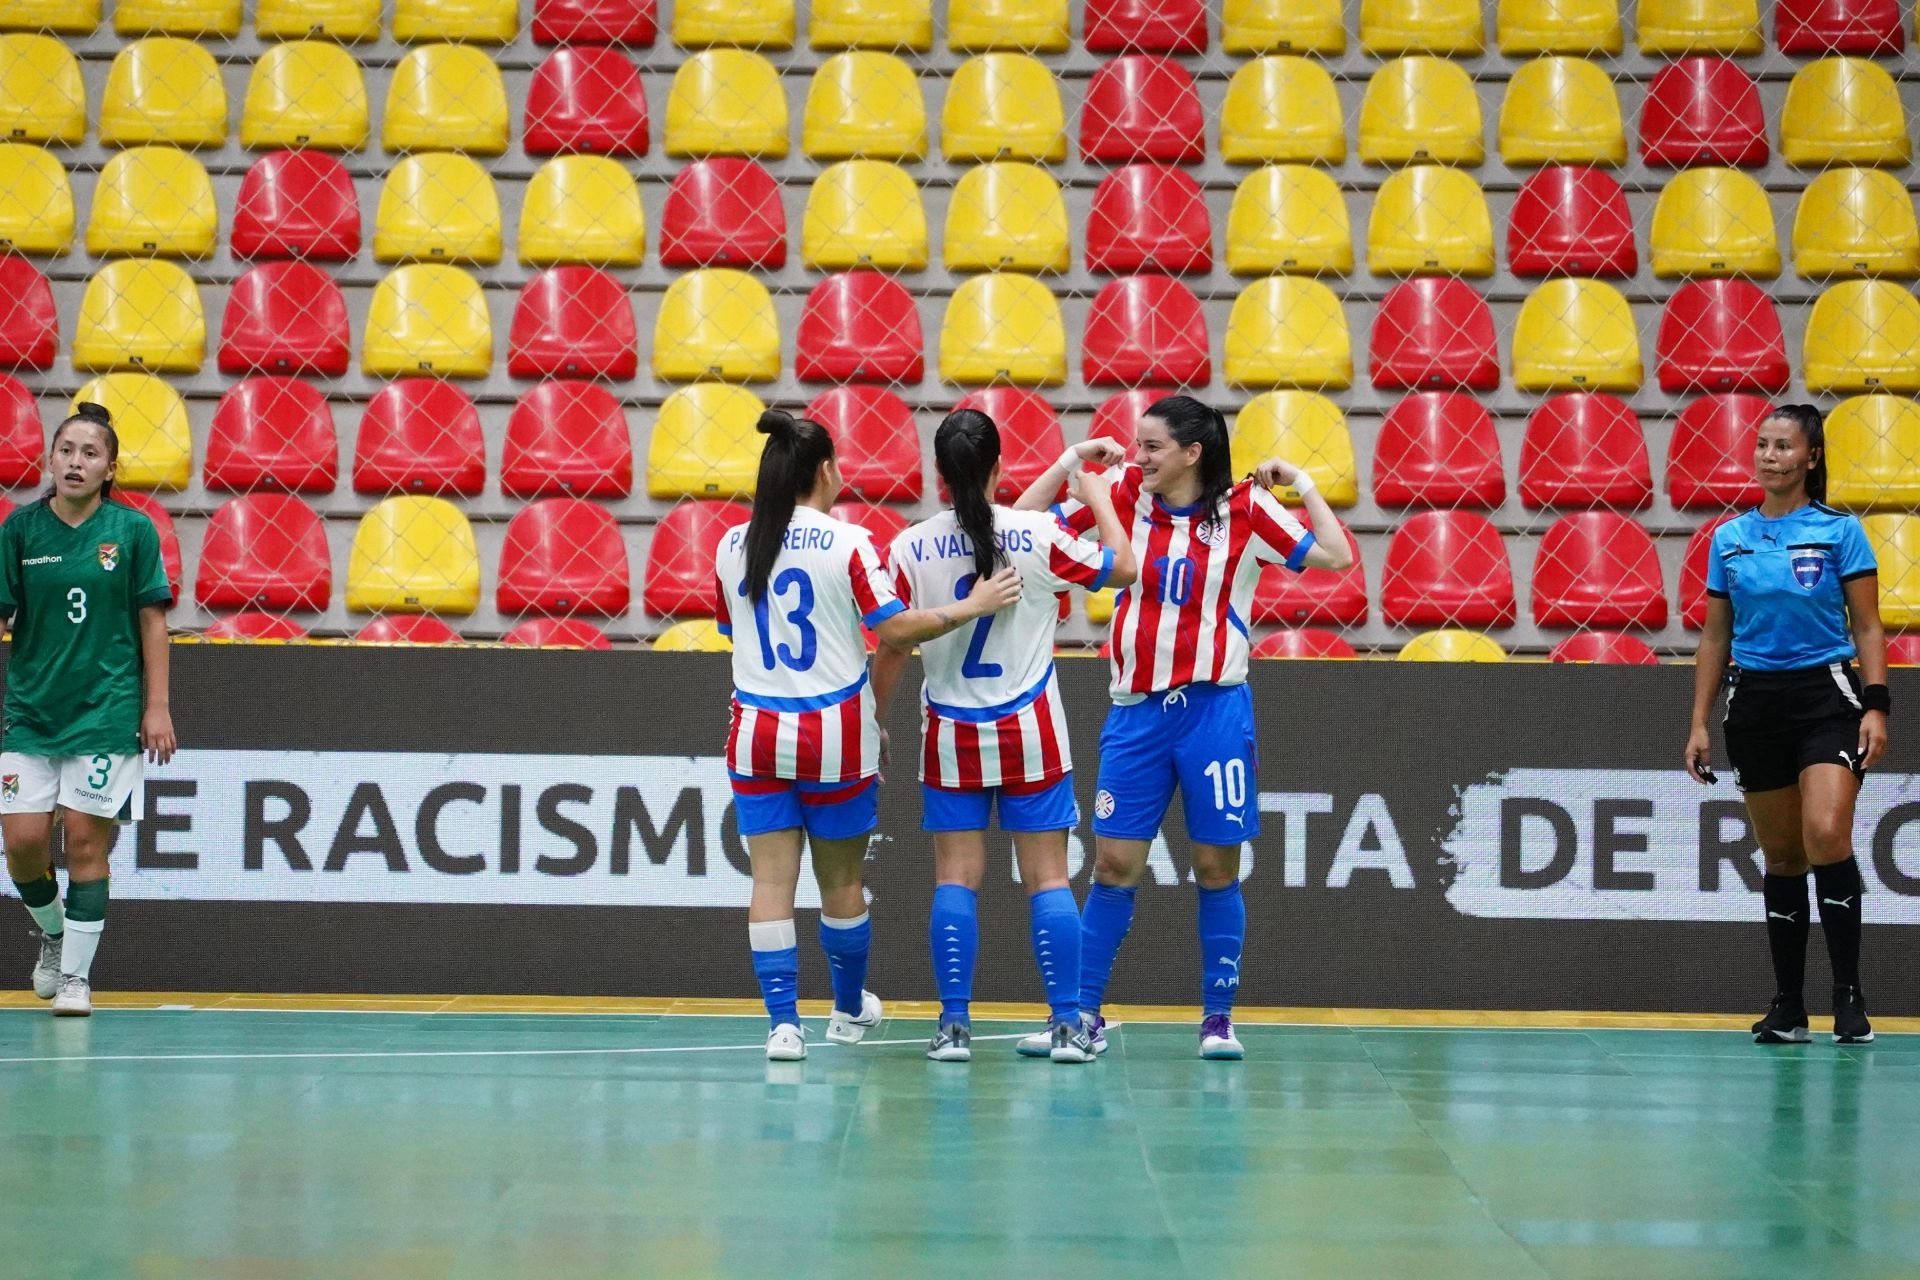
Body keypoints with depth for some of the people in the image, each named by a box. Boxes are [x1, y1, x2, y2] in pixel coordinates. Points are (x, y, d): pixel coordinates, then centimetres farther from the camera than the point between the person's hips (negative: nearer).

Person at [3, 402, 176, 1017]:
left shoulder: (133, 530, -2)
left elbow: (152, 620, 2)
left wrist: (157, 705, -2)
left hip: (107, 712, -2)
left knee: (86, 843, -3)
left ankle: (76, 976, 7)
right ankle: (54, 933, 25)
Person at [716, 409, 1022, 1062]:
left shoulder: (732, 546, 3)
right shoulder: (847, 543, -10)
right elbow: (895, 628, -12)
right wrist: (969, 607, -4)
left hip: (757, 732, 3)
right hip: (834, 737, -3)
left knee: (772, 881, 3)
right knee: (841, 880, 13)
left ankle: (784, 1020, -4)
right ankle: (850, 1010, 30)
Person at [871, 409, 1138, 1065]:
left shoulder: (911, 548, -7)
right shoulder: (1037, 536, -10)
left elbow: (891, 651, -2)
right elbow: (1123, 568, 4)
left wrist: (875, 725, 12)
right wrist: (1099, 500, 18)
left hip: (951, 738, 1)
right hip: (1030, 734, -1)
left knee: (955, 880, 6)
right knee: (1048, 878, 4)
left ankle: (954, 1026, 1)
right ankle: (1067, 1026, 2)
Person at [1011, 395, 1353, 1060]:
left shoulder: (1245, 509, -2)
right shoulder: (1127, 497, 3)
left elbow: (1337, 557, -5)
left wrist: (1300, 481, -5)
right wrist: (1072, 459, -2)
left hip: (1214, 707, -2)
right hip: (1136, 711, 2)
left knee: (1217, 868, 3)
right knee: (1114, 865, 1)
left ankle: (1218, 1018, 12)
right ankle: (1082, 1014, 8)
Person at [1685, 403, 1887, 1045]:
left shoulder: (1840, 532, 0)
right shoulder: (1729, 539, 9)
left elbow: (1868, 628, -1)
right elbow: (1715, 637, 14)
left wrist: (1876, 707, -11)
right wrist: (1698, 722, 9)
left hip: (1826, 697, -3)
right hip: (1754, 701, 4)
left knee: (1827, 836, -21)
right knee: (1781, 856, 6)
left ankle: (1849, 993, -13)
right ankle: (1788, 1007, 12)